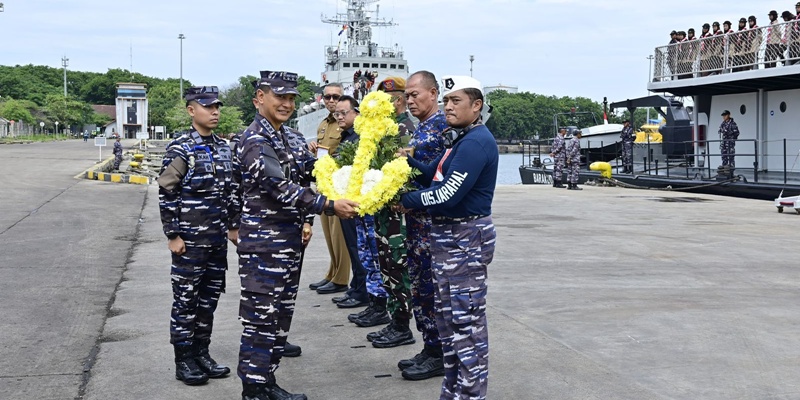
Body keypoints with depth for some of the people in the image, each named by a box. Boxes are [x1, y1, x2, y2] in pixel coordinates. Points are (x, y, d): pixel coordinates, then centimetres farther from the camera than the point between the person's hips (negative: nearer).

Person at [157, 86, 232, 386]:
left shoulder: (223, 147, 10)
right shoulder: (180, 149, -10)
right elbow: (166, 194, -11)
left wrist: (231, 226, 15)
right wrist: (173, 235, -13)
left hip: (217, 239, 6)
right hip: (189, 239, -6)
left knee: (210, 297, 12)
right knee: (186, 299, 3)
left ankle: (201, 353, 24)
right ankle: (184, 360, 12)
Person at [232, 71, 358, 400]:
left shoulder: (294, 138, 12)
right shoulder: (254, 141, -14)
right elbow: (279, 187, -23)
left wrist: (306, 222, 4)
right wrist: (330, 206, -26)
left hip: (291, 240, 8)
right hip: (263, 242, -8)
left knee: (281, 315, 13)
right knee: (260, 317, -3)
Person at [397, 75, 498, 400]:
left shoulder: (477, 142, -18)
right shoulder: (458, 139, 15)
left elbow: (447, 194, -24)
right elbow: (431, 176, 15)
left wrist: (407, 202, -11)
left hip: (467, 238, -11)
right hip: (447, 236, 11)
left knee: (467, 320, -3)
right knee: (447, 316, 16)